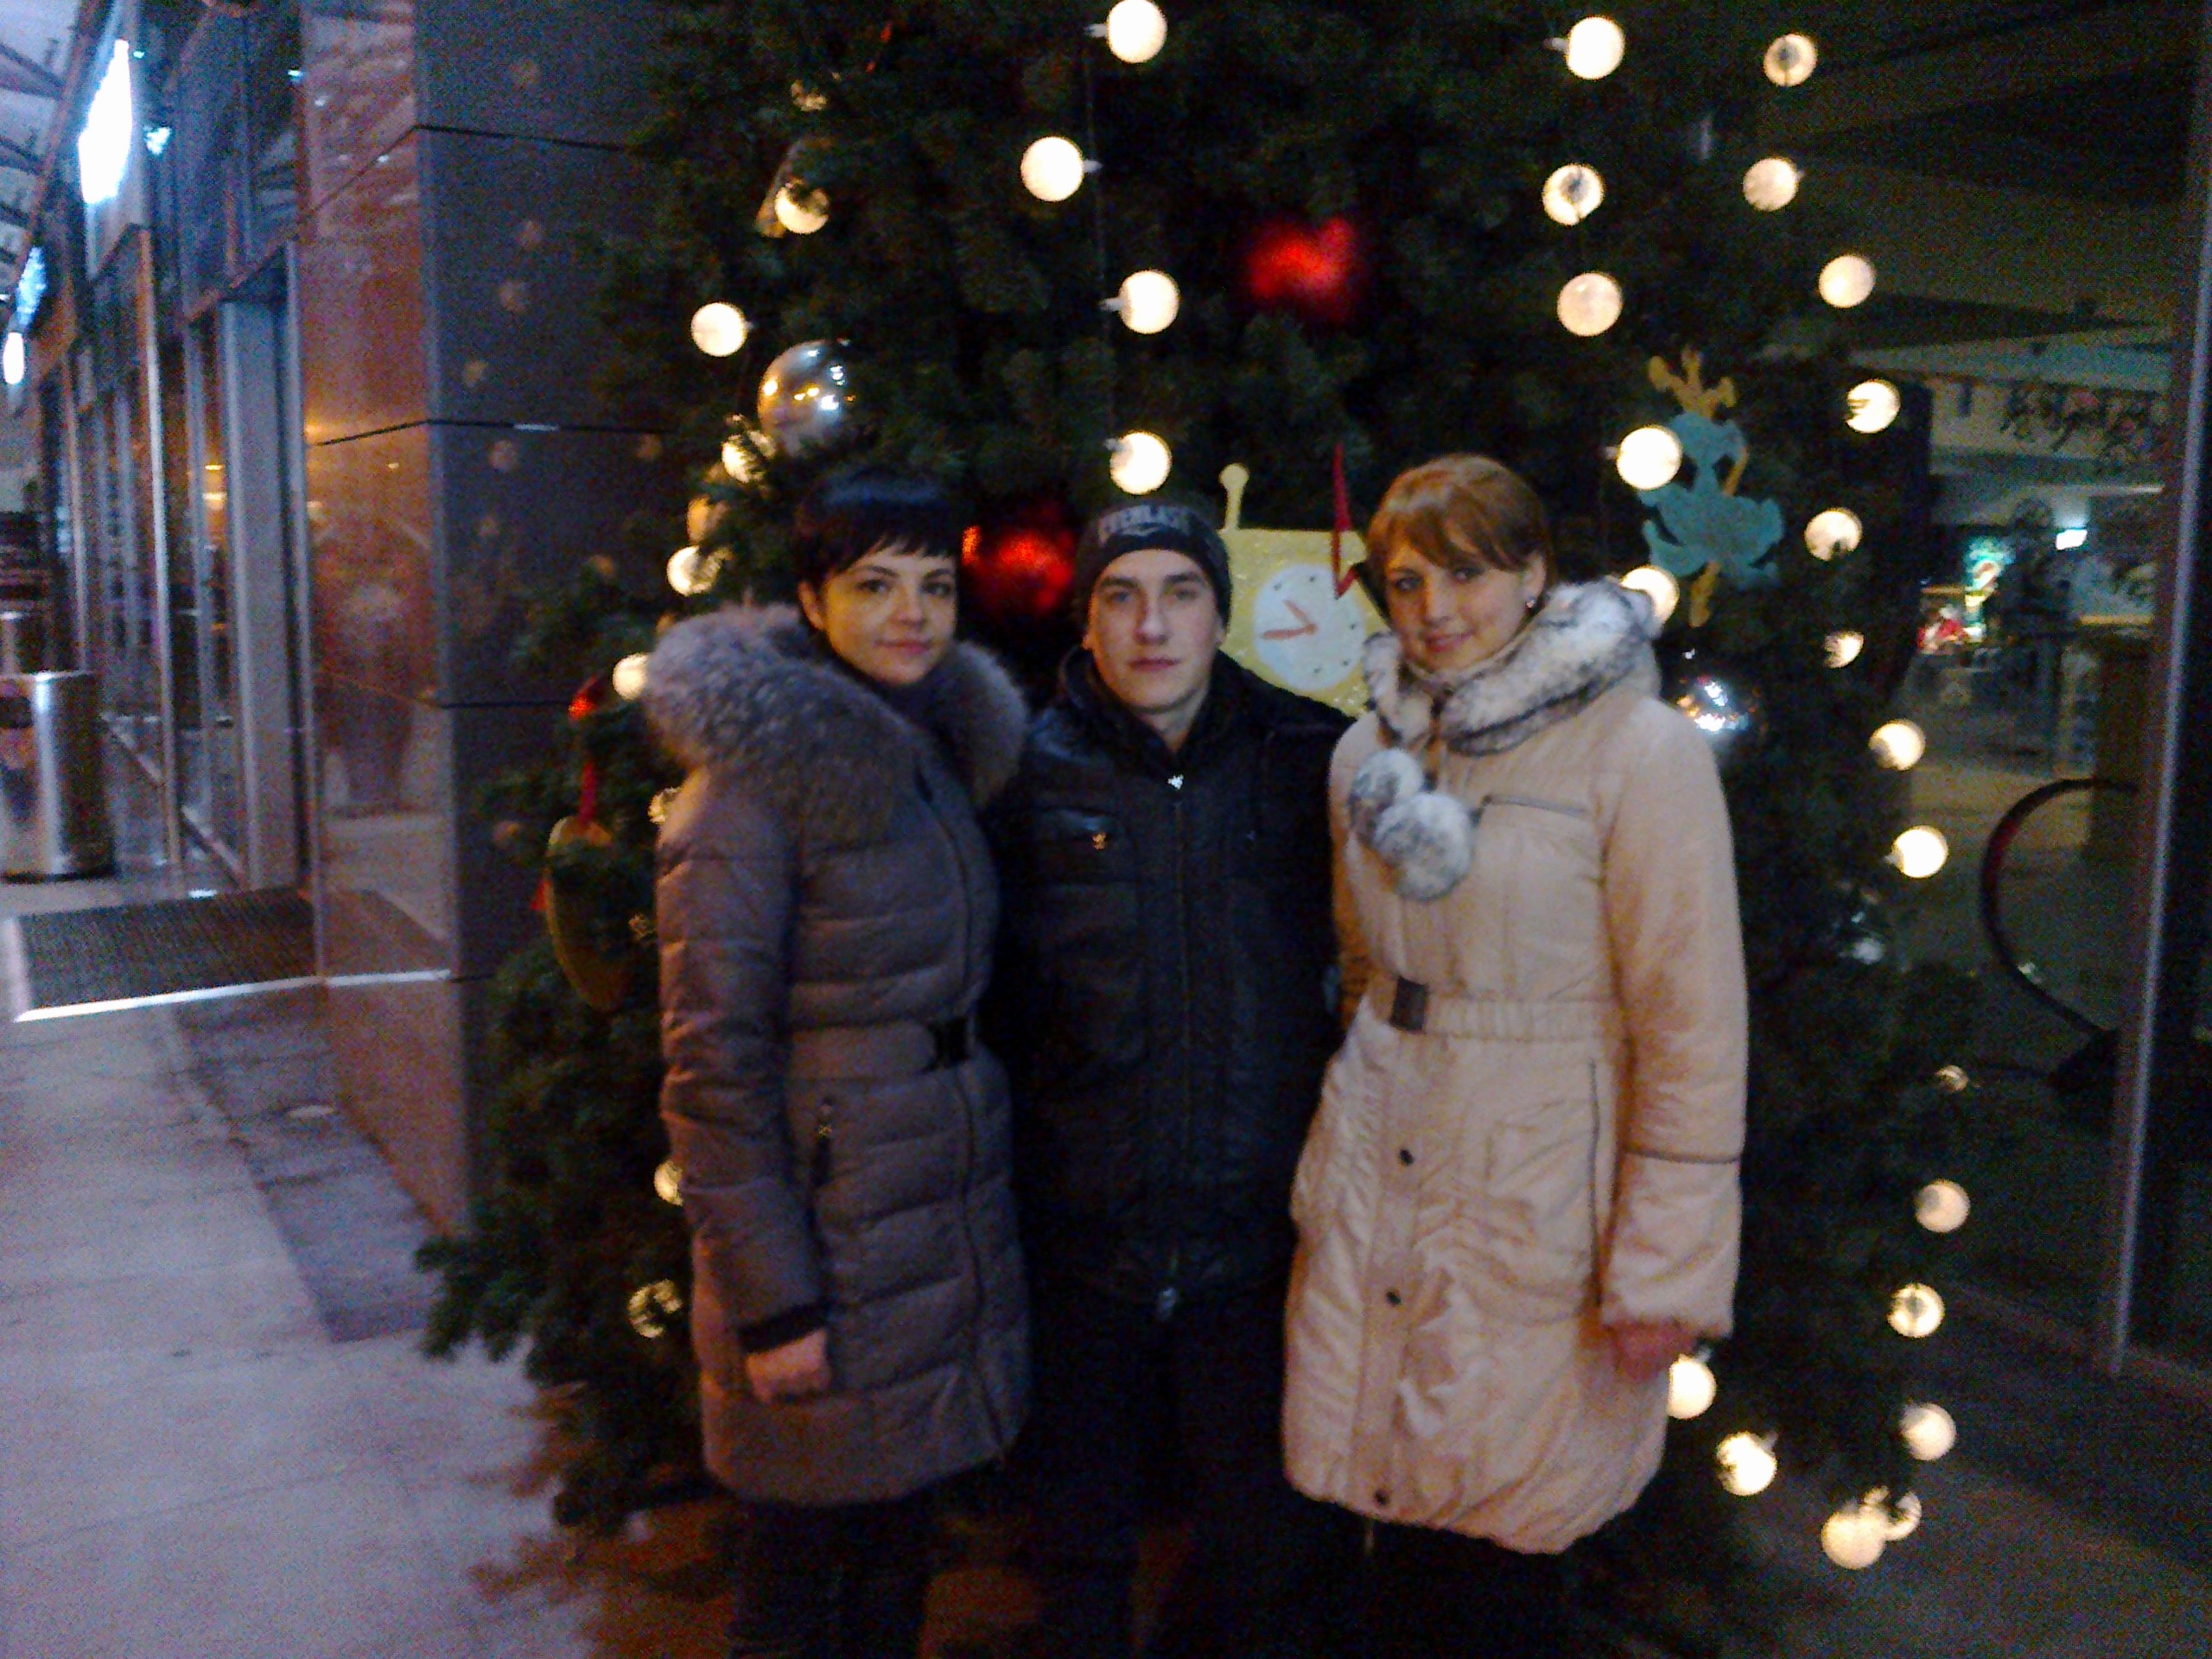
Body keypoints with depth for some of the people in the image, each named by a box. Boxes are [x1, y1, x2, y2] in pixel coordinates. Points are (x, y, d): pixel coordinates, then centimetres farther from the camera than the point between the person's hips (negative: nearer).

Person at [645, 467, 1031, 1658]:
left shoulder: (937, 754, 8)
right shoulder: (756, 778, -16)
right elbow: (712, 1060, -17)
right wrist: (769, 1301, -17)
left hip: (948, 1223, 7)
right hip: (831, 1237, -7)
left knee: (896, 1558, 20)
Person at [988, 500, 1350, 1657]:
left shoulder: (1309, 761, -3)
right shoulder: (1036, 772, -5)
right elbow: (994, 999, -1)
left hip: (1260, 1225, 1)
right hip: (1085, 1228, 0)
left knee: (1266, 1540, 12)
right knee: (1085, 1537, 18)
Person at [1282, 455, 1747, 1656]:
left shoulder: (1640, 753, -11)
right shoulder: (1372, 751, 7)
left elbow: (1694, 1029, -11)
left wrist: (1663, 1269, -12)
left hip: (1537, 1204, -5)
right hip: (1376, 1184, 5)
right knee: (1398, 1526, 12)